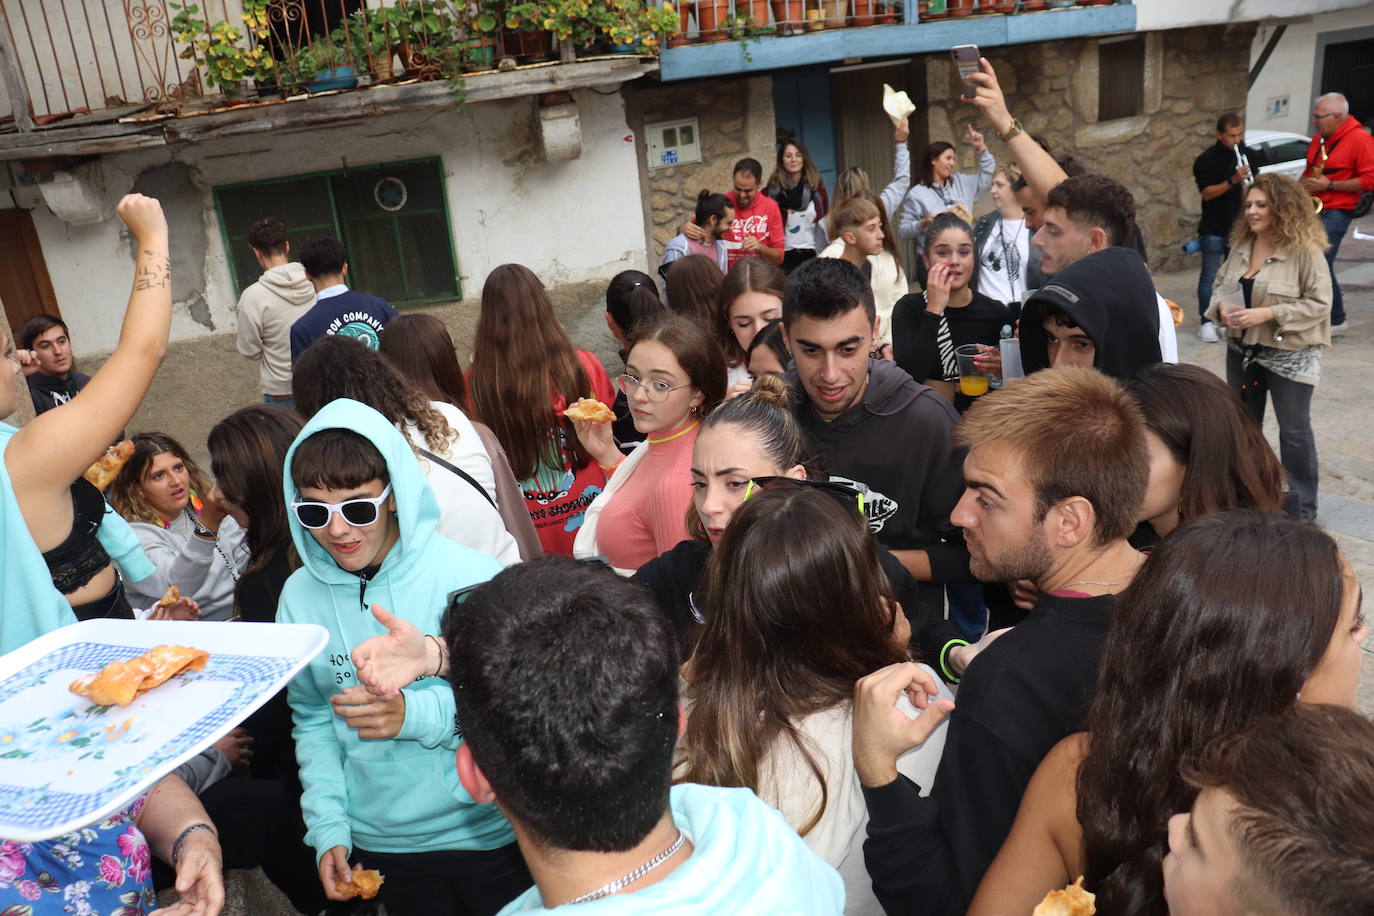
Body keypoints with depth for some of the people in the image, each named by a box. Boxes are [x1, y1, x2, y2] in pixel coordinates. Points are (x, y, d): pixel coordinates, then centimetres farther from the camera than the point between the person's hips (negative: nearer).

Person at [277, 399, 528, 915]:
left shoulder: (472, 578, -18)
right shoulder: (301, 596, -3)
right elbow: (312, 721, 6)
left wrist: (416, 714, -28)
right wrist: (329, 829, 0)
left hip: (487, 834, -3)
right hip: (383, 845, 3)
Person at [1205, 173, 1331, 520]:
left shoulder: (1305, 250, -17)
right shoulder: (1241, 245, 1)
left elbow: (1319, 303, -18)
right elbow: (1220, 285, 11)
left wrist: (1268, 314, -26)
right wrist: (1221, 308, -11)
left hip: (1290, 354, -6)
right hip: (1242, 349, 6)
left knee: (1293, 429, 6)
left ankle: (1302, 506, 20)